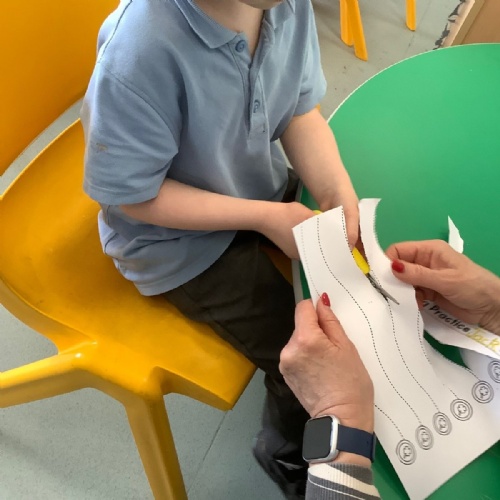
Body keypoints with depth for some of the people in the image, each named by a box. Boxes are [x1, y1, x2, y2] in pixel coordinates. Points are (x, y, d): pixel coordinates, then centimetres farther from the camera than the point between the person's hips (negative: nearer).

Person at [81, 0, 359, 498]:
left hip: (263, 182, 7)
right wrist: (265, 217, -25)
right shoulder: (139, 52, -35)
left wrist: (339, 193, -20)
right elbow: (135, 196, -24)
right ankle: (285, 450, 30)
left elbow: (300, 112, -4)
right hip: (181, 240, -6)